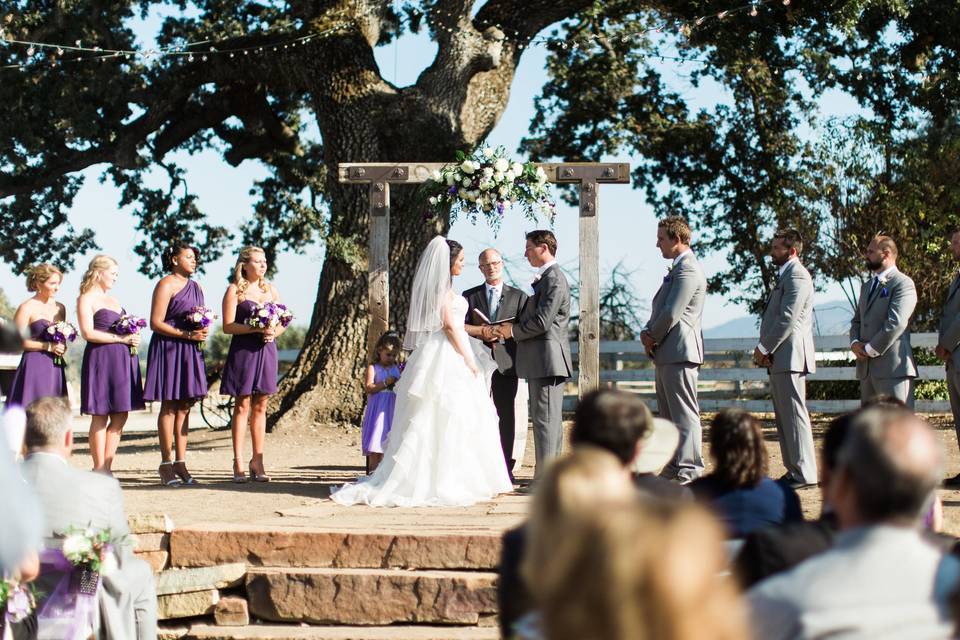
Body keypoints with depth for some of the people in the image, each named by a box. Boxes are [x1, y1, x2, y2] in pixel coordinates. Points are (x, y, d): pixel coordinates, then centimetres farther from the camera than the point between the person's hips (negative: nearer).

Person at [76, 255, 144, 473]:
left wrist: (133, 336, 5)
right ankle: (99, 469, -2)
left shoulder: (114, 300, 22)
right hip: (101, 359, -8)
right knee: (100, 416, -5)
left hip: (122, 359, 8)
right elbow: (88, 333, -14)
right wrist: (120, 338, -16)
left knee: (120, 417, 4)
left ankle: (107, 467, 9)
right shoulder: (86, 299, -3)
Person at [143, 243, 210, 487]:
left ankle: (180, 463, 9)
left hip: (190, 352, 7)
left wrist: (203, 331, 0)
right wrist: (187, 334, -18)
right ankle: (166, 463, -2)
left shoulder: (195, 287, 18)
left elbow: (203, 319, 25)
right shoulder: (166, 285, -6)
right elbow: (156, 323, -12)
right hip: (168, 349, -7)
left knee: (184, 406, 6)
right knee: (169, 406, -6)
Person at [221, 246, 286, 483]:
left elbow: (283, 323, 15)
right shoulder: (235, 290, -1)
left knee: (260, 406, 6)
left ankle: (257, 461, 10)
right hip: (243, 351, -4)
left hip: (266, 351, 5)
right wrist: (256, 328, -19)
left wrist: (273, 332, -6)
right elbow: (228, 326, -9)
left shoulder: (271, 290, 14)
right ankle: (238, 462, -2)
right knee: (242, 405, -4)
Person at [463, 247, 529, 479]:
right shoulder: (470, 295, 13)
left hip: (506, 362, 0)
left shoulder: (518, 296, 11)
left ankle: (506, 466, 4)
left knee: (506, 414, 0)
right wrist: (482, 332, -11)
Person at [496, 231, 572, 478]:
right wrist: (512, 327, 8)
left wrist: (513, 331, -8)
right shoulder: (545, 278, 19)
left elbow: (542, 321, -20)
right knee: (549, 418, 12)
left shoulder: (554, 279, -13)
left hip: (546, 358, -11)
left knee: (545, 418, -10)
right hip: (541, 359, 11)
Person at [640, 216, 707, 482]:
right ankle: (673, 468, 21)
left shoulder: (688, 270, -14)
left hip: (680, 352, -11)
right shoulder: (677, 269, 20)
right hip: (667, 354, 11)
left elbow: (672, 313, -20)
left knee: (685, 415, -8)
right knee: (668, 415, 15)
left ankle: (689, 471, -6)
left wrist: (653, 338, -6)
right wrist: (648, 332, 4)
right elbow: (660, 309, 22)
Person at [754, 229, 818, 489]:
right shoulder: (784, 275, 21)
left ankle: (804, 474, -7)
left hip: (790, 354, -11)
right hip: (778, 358, 11)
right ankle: (793, 470, 17)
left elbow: (788, 319, -19)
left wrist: (764, 348, -14)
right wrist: (765, 350, 7)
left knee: (794, 414, -9)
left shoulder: (797, 275, -12)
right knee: (783, 416, 12)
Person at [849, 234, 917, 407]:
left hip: (893, 368, -9)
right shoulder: (867, 286, 23)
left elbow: (896, 323, -18)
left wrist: (870, 349, -14)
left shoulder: (903, 283, -7)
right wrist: (854, 343, 2)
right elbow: (856, 321, 23)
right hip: (867, 367, 9)